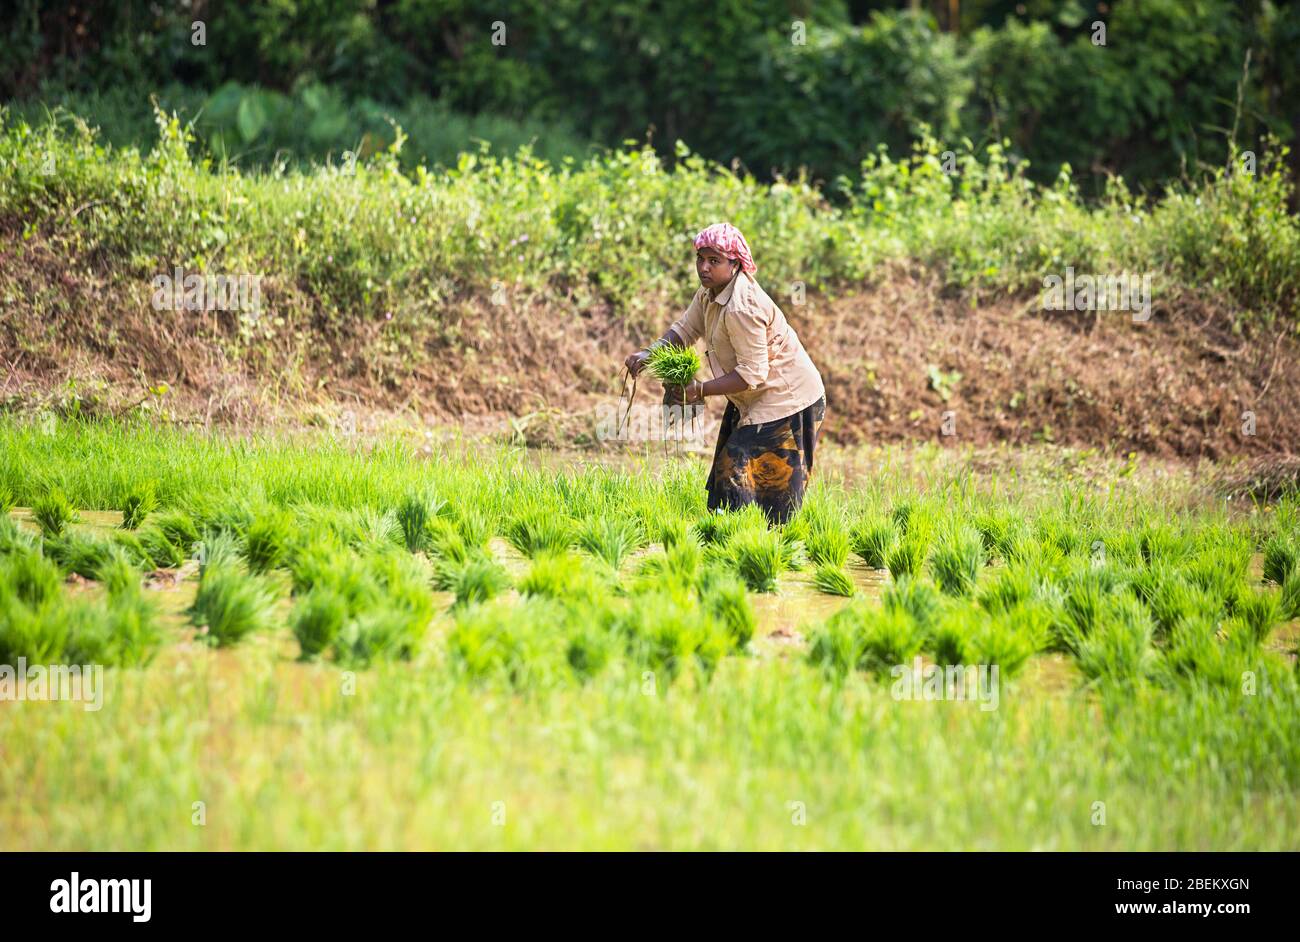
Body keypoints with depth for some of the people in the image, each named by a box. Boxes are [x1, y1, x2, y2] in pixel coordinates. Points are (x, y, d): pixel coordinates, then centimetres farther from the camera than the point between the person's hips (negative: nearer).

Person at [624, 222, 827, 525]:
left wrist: (701, 390, -27)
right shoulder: (710, 291, 1)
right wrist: (648, 354, -9)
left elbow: (753, 374, -28)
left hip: (784, 401, -10)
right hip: (753, 401, 10)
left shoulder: (741, 309, -29)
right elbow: (685, 330, 8)